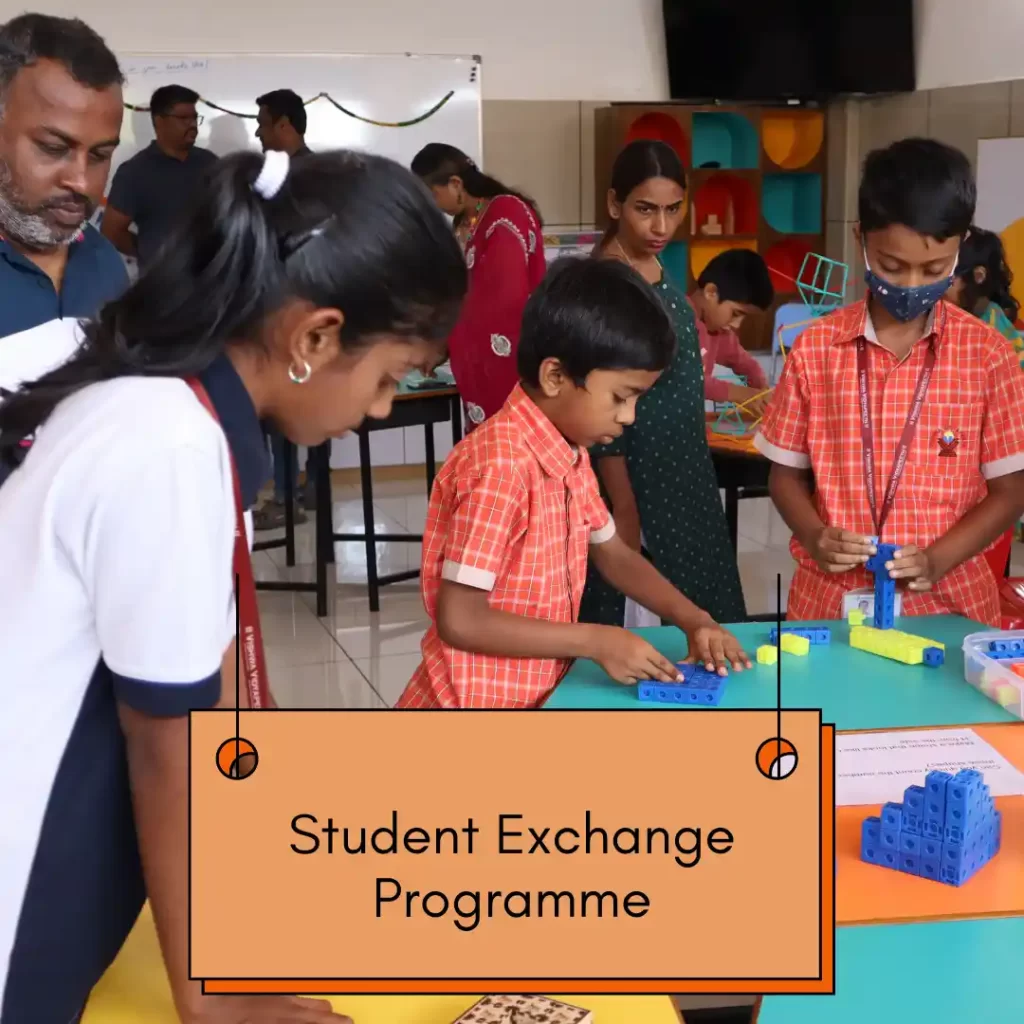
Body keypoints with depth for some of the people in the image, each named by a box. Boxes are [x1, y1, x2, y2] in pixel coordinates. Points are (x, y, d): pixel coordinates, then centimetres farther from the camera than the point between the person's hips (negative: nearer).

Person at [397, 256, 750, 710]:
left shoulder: (571, 453, 3)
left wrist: (692, 619, 2)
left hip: (537, 700, 8)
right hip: (476, 712, -8)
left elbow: (613, 554, 17)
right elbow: (459, 622, -25)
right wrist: (595, 642, -22)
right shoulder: (500, 466, -24)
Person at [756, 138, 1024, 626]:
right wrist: (815, 537, -14)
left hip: (948, 603, 0)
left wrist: (937, 559, -15)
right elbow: (786, 473, 5)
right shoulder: (814, 349, -2)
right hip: (829, 601, 1)